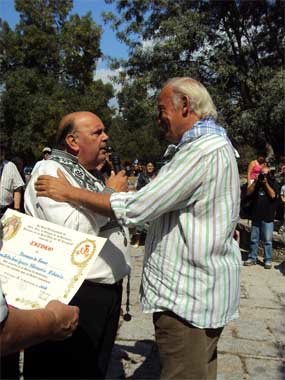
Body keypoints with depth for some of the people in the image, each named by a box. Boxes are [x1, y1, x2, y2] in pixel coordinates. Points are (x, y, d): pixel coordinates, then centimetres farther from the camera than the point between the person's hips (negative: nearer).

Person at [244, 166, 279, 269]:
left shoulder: (273, 183, 4)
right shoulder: (257, 183, 14)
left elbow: (273, 195, -12)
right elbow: (248, 192, 2)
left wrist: (266, 183, -12)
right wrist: (255, 182, -6)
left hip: (268, 217, -4)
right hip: (256, 216, 4)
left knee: (267, 240, -2)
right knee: (254, 239, 8)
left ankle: (268, 260, 5)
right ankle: (252, 258, 15)